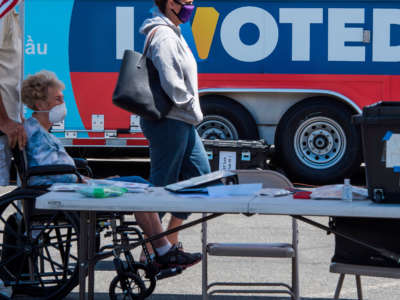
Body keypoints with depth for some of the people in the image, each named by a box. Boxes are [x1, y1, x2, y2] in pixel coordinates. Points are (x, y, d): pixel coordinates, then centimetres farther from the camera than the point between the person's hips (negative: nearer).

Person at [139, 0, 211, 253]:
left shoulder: (172, 33, 17)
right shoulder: (164, 36, -17)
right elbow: (171, 84, -24)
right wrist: (194, 111, -13)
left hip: (181, 122, 11)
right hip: (169, 122, -11)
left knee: (199, 172, 14)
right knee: (163, 184, -5)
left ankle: (171, 238, 19)